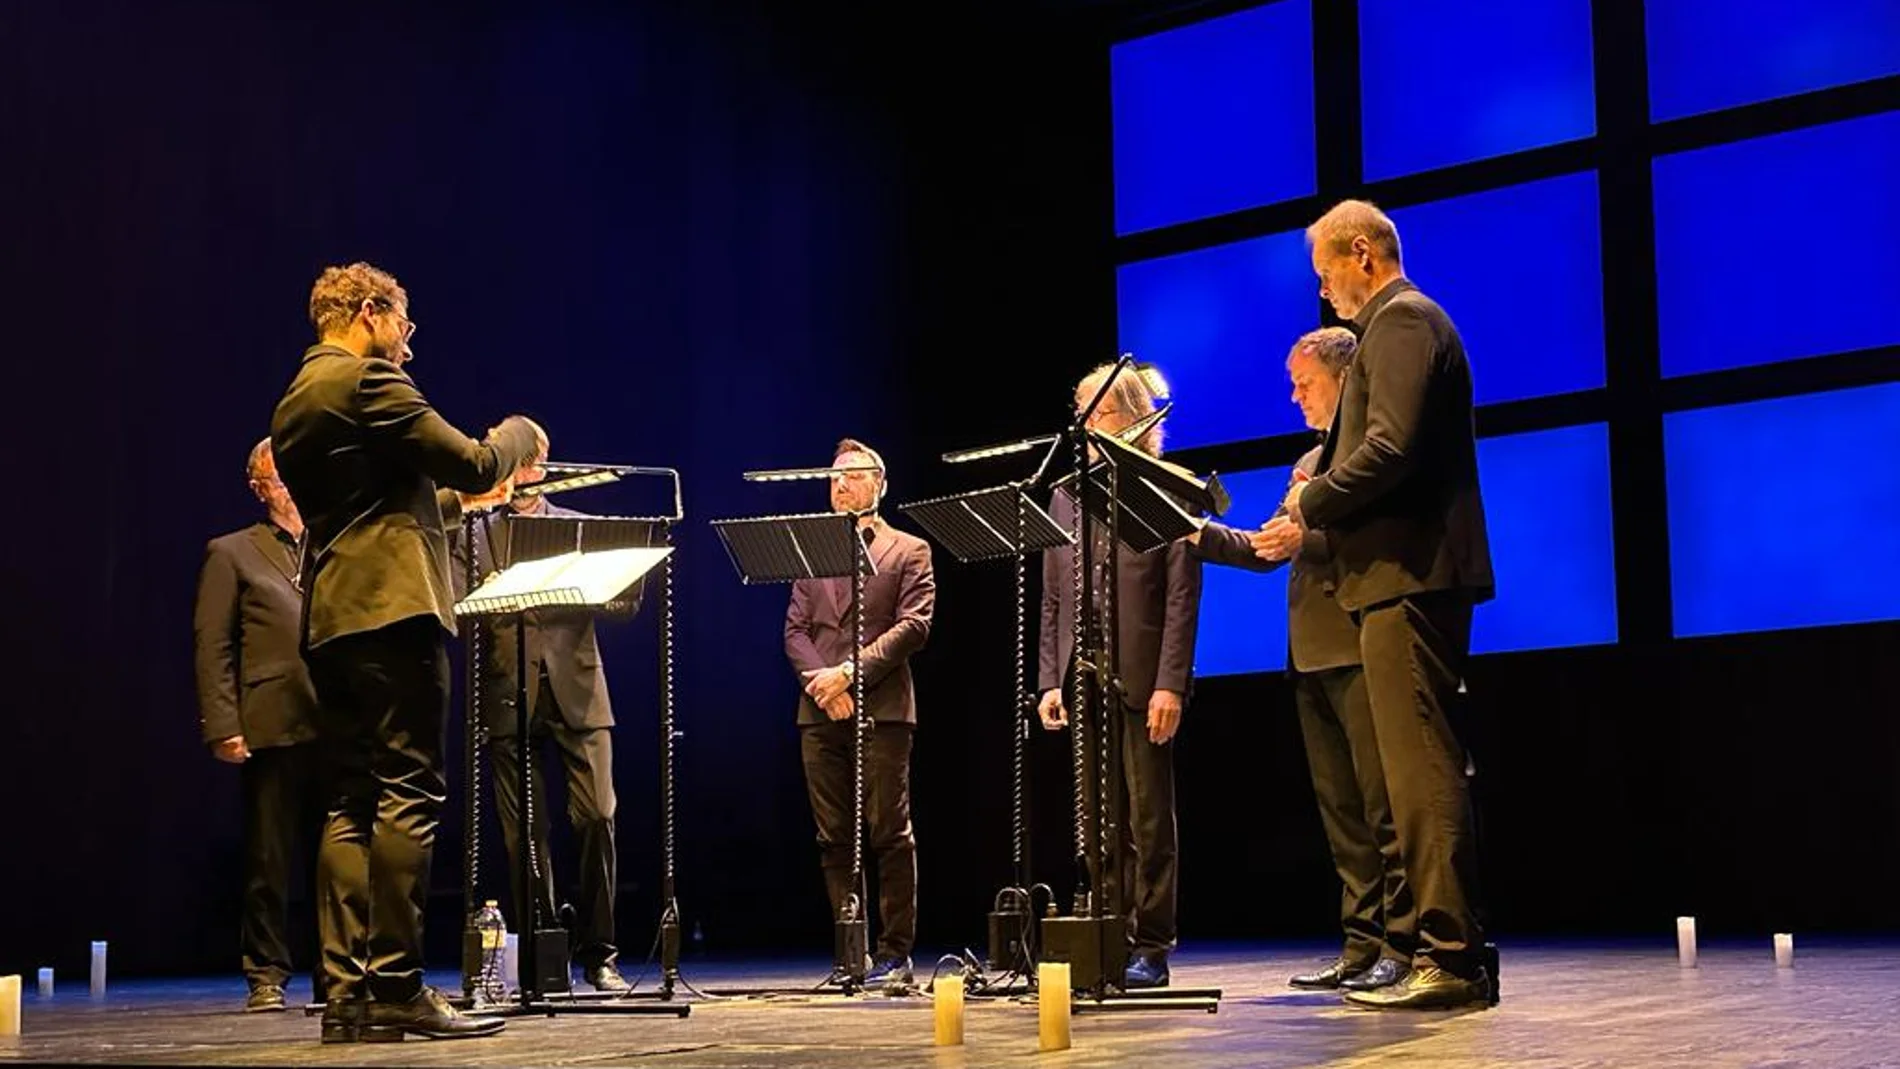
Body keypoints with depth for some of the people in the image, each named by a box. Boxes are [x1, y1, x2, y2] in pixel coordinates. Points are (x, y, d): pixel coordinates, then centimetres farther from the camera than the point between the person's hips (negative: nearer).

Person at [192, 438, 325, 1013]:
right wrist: (223, 725, -8)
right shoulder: (232, 554, 9)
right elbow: (211, 647, 2)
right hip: (275, 727, -3)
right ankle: (266, 976, 9)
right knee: (270, 859, 1)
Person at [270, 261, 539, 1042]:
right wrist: (518, 434, 10)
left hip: (331, 620, 9)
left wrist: (456, 501, 33)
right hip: (393, 606, -9)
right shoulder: (368, 378, -6)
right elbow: (474, 462, -10)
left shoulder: (294, 400, 21)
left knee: (352, 805, 7)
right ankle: (396, 988, -10)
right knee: (408, 795, -8)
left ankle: (346, 993, 5)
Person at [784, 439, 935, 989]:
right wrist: (820, 681, -7)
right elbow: (795, 630, 12)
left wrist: (850, 671, -13)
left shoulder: (909, 551, 8)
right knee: (835, 838, 3)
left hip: (882, 709, -4)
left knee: (890, 835, -5)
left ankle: (894, 954, 1)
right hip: (820, 713, 4)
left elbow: (914, 626, -4)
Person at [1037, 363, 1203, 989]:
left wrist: (1170, 684, -14)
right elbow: (1051, 600, 14)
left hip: (1143, 681, -5)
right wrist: (1049, 680, 6)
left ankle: (1151, 949, 5)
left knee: (1151, 820, 0)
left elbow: (1182, 597, -6)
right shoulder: (1065, 497, 15)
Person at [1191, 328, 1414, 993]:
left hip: (1361, 651, -9)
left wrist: (1309, 538, -22)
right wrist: (1202, 536, 9)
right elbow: (1270, 550, 22)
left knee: (1383, 805, -8)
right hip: (1312, 657, 9)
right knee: (1340, 810, 9)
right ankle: (1362, 945, 13)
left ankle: (1403, 946, -5)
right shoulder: (1309, 463, 24)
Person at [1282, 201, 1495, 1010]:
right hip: (1414, 571, 11)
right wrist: (1323, 507, 13)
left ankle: (1450, 958, -10)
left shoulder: (1401, 319, -8)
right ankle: (1456, 951, 14)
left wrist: (1312, 502, -8)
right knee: (1427, 767, 10)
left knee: (1421, 768, -11)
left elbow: (1391, 447, -21)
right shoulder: (1406, 319, 24)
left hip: (1406, 574, -11)